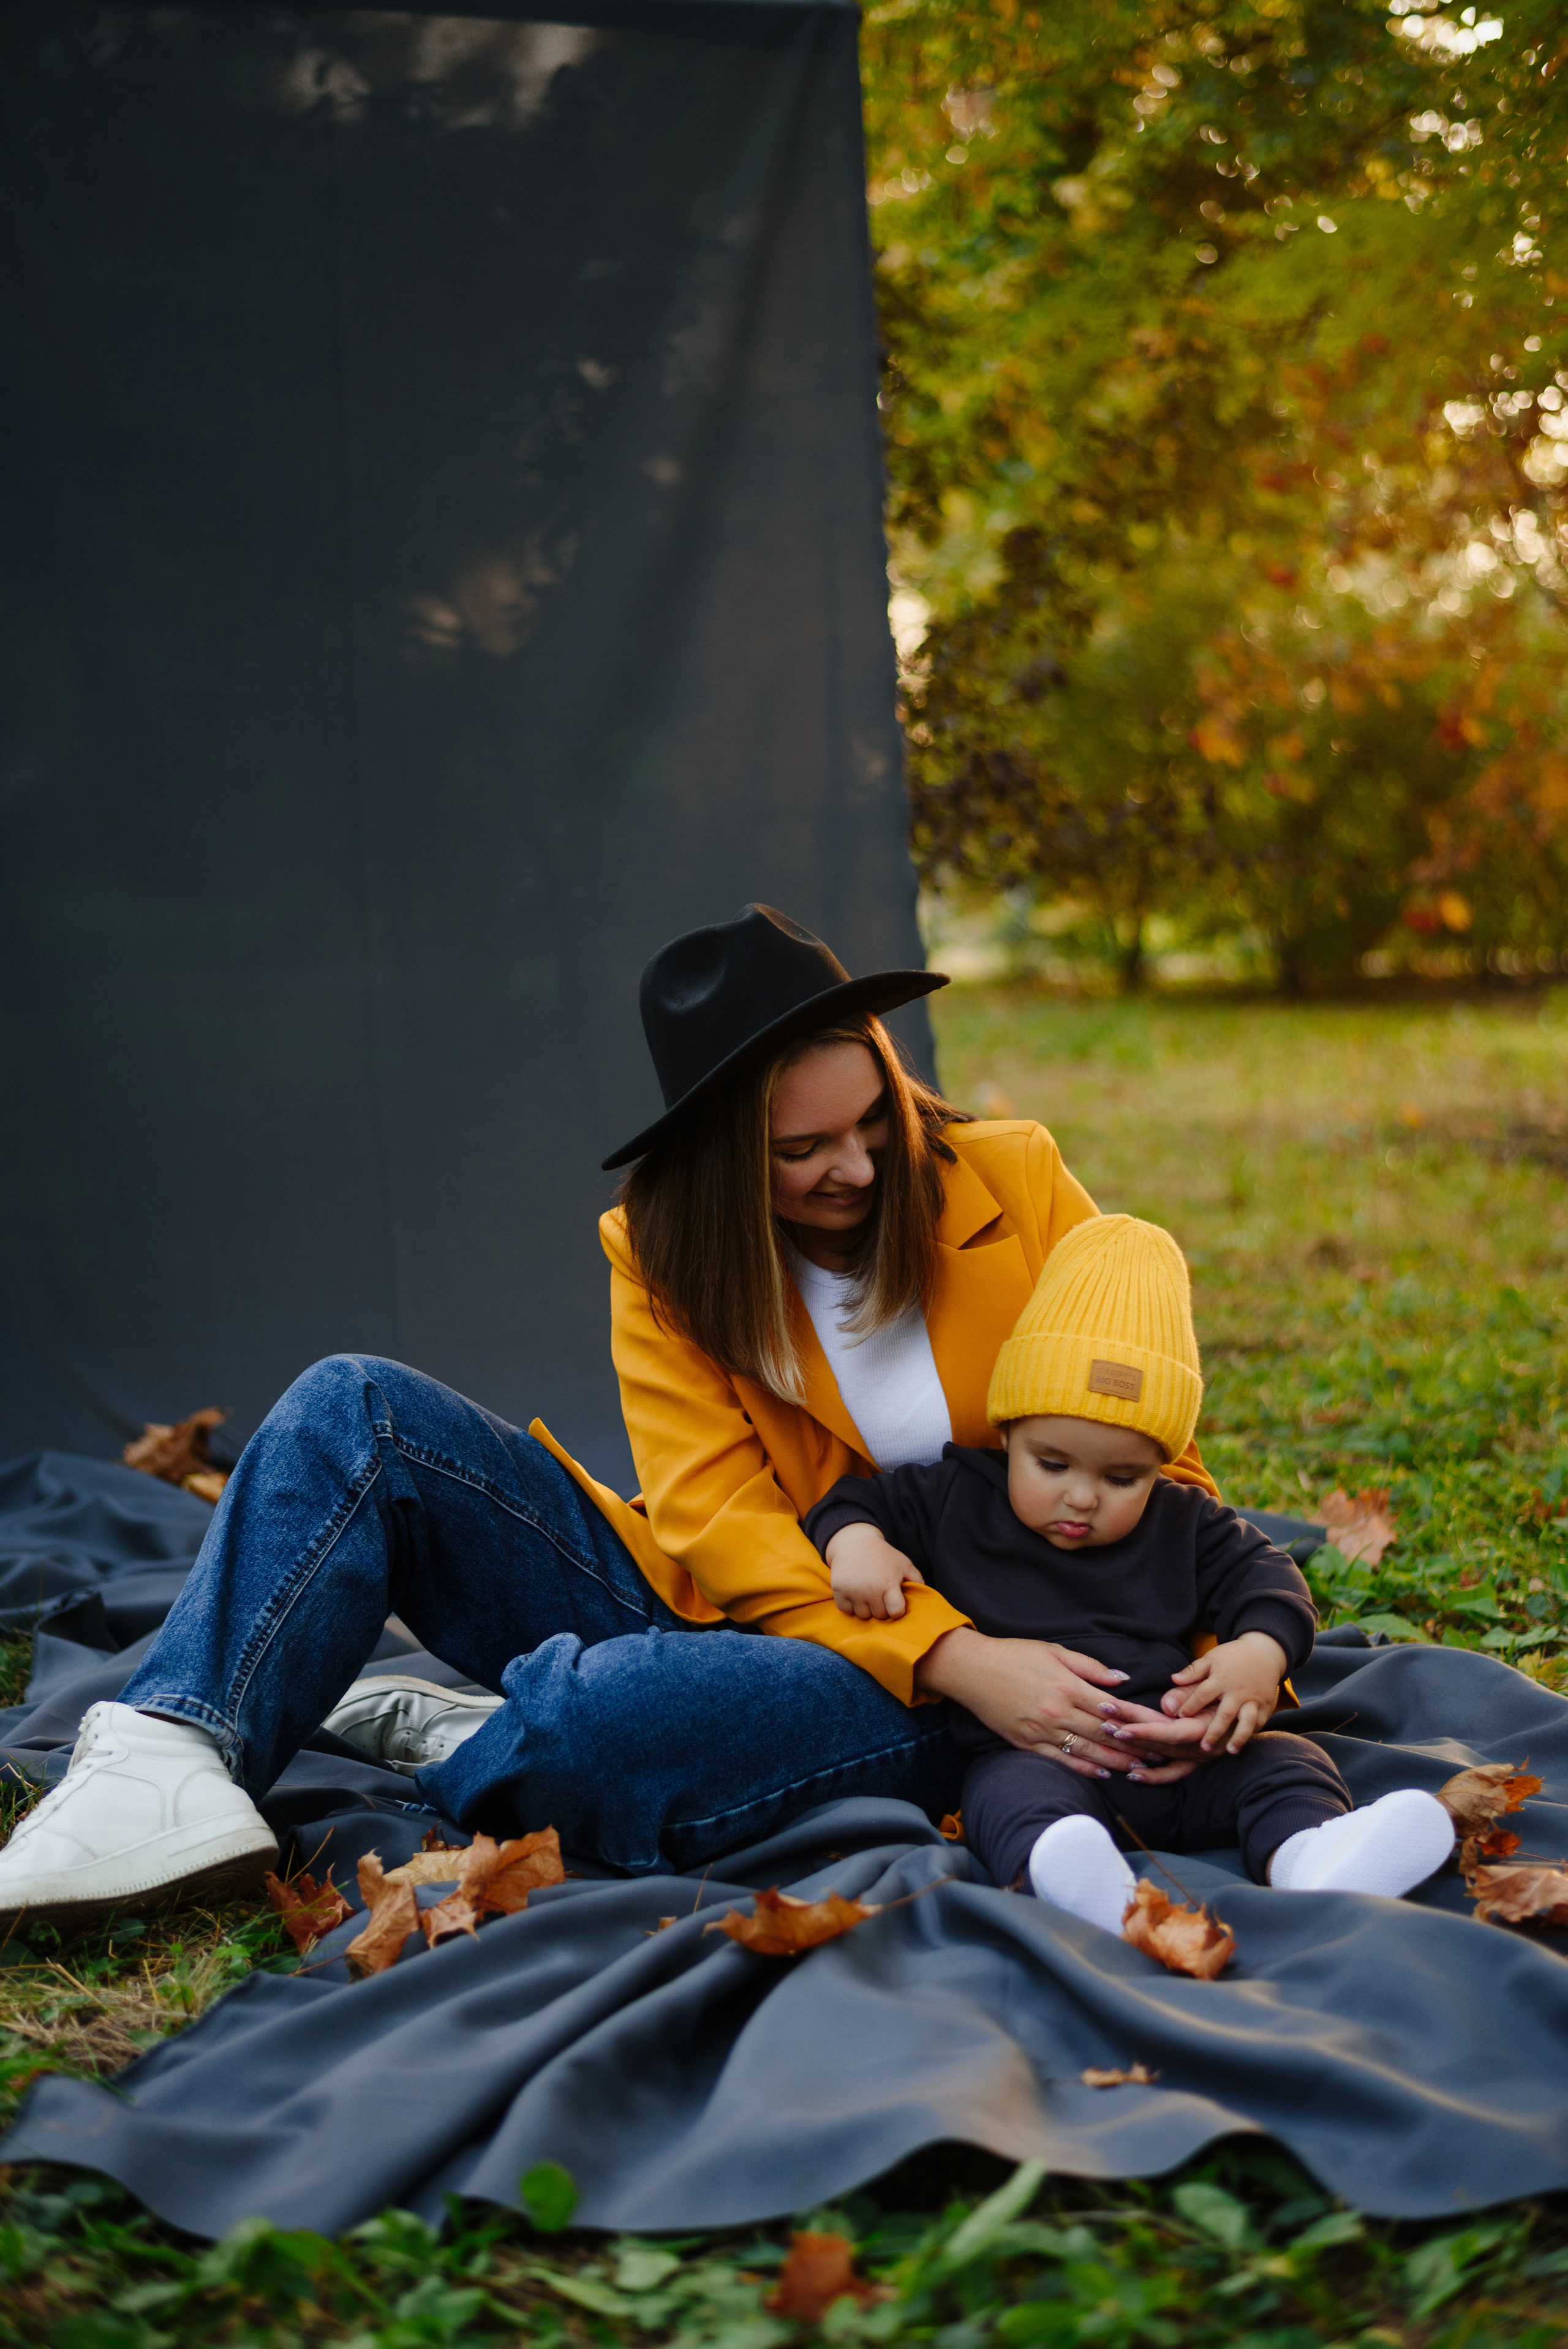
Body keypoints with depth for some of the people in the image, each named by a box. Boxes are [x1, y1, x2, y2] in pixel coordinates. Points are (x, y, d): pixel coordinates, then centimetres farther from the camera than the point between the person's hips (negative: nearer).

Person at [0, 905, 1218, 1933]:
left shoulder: (1018, 1186, -4)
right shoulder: (663, 1254, -1)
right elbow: (720, 1522, -13)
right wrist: (954, 1654, -28)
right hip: (730, 1610, 4)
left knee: (623, 1706, -37)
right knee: (357, 1413, -11)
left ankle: (460, 1753, -3)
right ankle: (170, 1776, -23)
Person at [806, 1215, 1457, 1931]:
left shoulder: (1183, 1523, 13)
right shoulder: (955, 1500, 9)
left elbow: (1261, 1574, 12)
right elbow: (857, 1498, 17)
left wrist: (1260, 1650, -11)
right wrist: (855, 1543, -8)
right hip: (1034, 1755, -3)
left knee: (1284, 1760, -19)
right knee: (1016, 1794, -36)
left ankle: (1309, 1853, -49)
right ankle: (1067, 1874, -68)